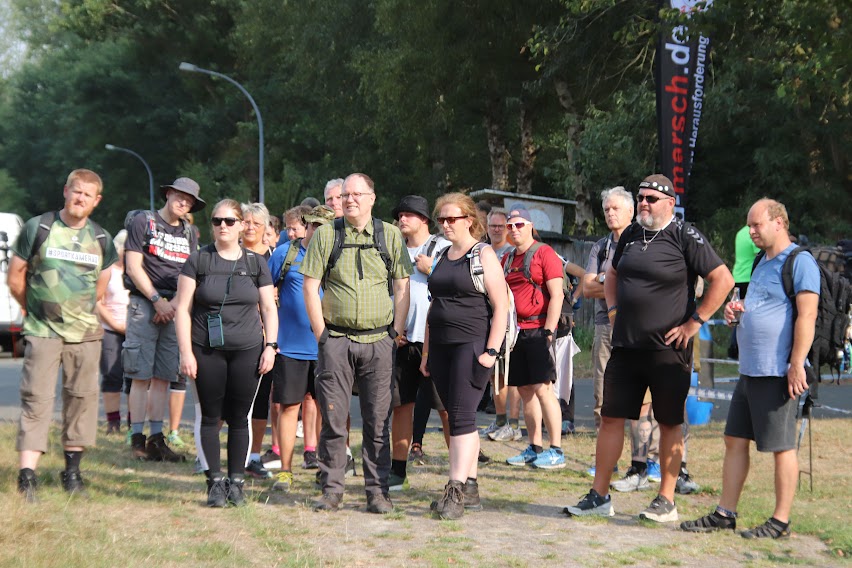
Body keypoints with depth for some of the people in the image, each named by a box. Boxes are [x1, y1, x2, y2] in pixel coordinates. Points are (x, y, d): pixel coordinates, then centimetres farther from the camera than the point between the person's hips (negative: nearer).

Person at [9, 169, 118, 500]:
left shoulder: (101, 239, 9)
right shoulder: (38, 228, 0)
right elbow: (15, 277, 5)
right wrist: (37, 310, 10)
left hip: (85, 333, 3)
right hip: (42, 332, -3)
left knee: (82, 398, 6)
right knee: (36, 398, -8)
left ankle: (72, 470, 18)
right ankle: (27, 476, -10)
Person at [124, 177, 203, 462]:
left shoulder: (189, 233, 17)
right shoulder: (143, 222, 3)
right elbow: (134, 268, -4)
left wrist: (174, 304, -6)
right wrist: (157, 300, -10)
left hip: (175, 308, 4)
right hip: (144, 303, -4)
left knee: (163, 377, 4)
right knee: (141, 376, -6)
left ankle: (156, 438, 7)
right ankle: (137, 439, -5)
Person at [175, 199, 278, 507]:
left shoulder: (256, 263, 8)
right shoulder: (198, 260, 3)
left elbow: (268, 308, 12)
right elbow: (182, 308, 1)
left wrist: (271, 346, 1)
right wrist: (185, 352, -5)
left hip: (248, 350, 1)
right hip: (207, 351, -1)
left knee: (239, 417, 4)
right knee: (210, 417, 2)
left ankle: (236, 481, 12)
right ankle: (215, 481, 9)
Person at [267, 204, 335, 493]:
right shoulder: (285, 253, 1)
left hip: (326, 346, 2)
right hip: (289, 344, -2)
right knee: (289, 405, 1)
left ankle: (313, 453, 22)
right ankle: (285, 470, 8)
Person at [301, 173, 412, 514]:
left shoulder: (390, 236, 6)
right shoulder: (325, 235, 4)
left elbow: (402, 286, 7)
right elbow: (310, 286, 3)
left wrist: (396, 332, -1)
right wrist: (321, 334, -2)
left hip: (378, 342, 0)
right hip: (336, 341, 0)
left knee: (377, 421, 3)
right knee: (333, 418, 1)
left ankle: (377, 491, 10)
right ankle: (331, 490, 11)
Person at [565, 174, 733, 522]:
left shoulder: (686, 237, -8)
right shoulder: (631, 235, 11)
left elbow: (723, 280, -12)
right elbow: (612, 276, 27)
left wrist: (695, 321, -12)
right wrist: (613, 311, 14)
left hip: (668, 349, -6)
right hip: (626, 346, 6)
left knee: (670, 423, 5)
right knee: (611, 417, 5)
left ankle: (666, 501, 13)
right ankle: (599, 496, 12)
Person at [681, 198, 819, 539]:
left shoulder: (800, 262, -10)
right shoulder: (762, 263, 18)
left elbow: (807, 315, -17)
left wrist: (796, 365, -22)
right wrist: (736, 310, 8)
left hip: (778, 372, -9)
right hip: (749, 370, 9)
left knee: (782, 446, -1)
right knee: (735, 440, 10)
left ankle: (780, 521, 7)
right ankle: (725, 514, 16)